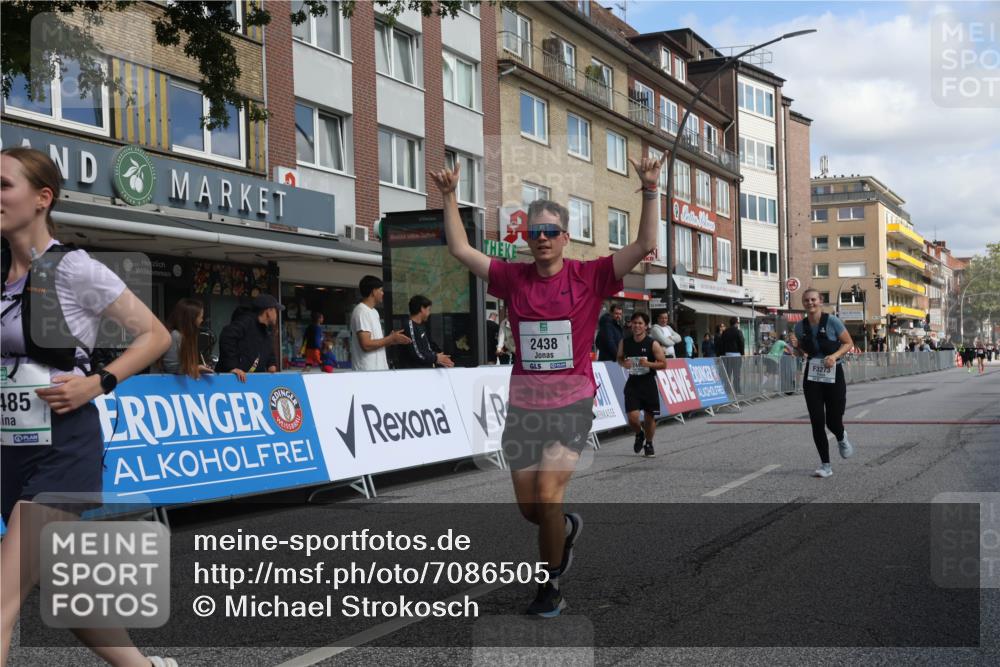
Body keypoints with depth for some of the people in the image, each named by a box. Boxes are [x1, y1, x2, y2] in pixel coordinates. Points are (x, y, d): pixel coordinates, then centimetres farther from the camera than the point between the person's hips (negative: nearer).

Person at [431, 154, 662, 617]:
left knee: (547, 494, -15)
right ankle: (566, 528, 44)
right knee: (528, 507, 8)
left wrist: (649, 192, -15)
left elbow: (644, 245, -8)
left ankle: (551, 588, 5)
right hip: (524, 405, 4)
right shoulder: (513, 279, 4)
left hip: (572, 404, -3)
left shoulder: (589, 277, -3)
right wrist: (449, 196, 2)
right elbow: (460, 249, 8)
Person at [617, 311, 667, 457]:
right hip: (632, 383, 1)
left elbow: (663, 364, -6)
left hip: (648, 383, -1)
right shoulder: (624, 342, -1)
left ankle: (649, 444, 31)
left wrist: (648, 364, -23)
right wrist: (624, 363, -8)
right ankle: (639, 434, 24)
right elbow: (619, 358, 15)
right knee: (632, 418, -10)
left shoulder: (653, 344, -9)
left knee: (650, 416, 7)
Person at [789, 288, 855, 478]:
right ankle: (825, 465, 5)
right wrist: (796, 346, -8)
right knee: (817, 422, -4)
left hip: (833, 375, -3)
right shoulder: (800, 326, 2)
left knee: (833, 421, 1)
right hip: (812, 377, 3)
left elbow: (848, 343, -2)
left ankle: (842, 438, 40)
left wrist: (835, 355, -19)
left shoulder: (832, 321, -9)